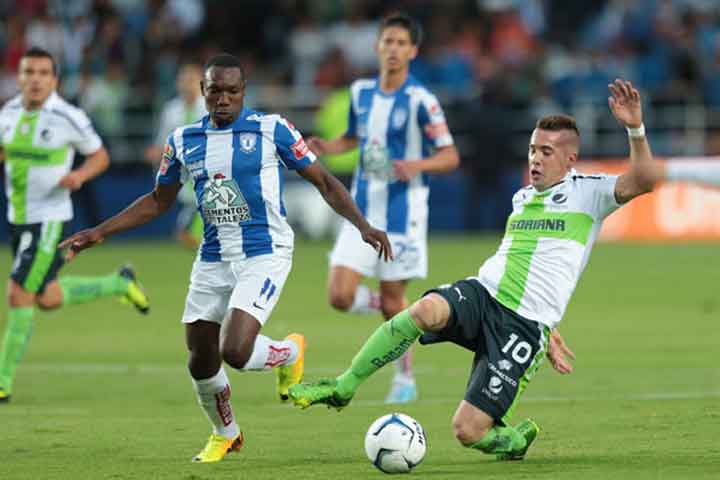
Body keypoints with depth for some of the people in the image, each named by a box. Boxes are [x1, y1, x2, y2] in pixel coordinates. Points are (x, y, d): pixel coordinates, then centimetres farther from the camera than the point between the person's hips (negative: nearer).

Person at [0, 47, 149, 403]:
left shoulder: (68, 117, -13)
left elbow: (100, 157, -1)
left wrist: (79, 175, -21)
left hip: (49, 220, -7)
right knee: (48, 299, 16)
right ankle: (120, 284, 38)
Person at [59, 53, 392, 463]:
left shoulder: (271, 130, -8)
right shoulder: (184, 140, 4)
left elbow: (323, 182, -2)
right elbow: (159, 201, 17)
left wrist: (363, 225, -13)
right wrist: (100, 233, 12)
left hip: (265, 256, -5)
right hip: (213, 260, 5)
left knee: (235, 352, -21)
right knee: (201, 362, 8)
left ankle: (289, 353, 14)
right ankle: (225, 435, 36)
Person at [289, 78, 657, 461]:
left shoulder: (588, 193, 2)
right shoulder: (521, 198, 21)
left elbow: (641, 182, -16)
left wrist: (635, 128, -31)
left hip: (524, 327, -5)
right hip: (482, 294, 5)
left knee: (468, 430, -13)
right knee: (426, 310, -34)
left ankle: (511, 439, 23)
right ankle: (343, 387, -24)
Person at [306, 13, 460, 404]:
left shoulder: (421, 101, -11)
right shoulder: (361, 92, 6)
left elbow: (450, 156, -10)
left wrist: (417, 165, -29)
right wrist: (325, 147, 2)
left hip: (402, 212, -4)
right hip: (362, 210, 4)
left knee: (393, 302, 1)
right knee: (340, 296, -8)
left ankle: (404, 379, 22)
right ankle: (390, 307, 24)